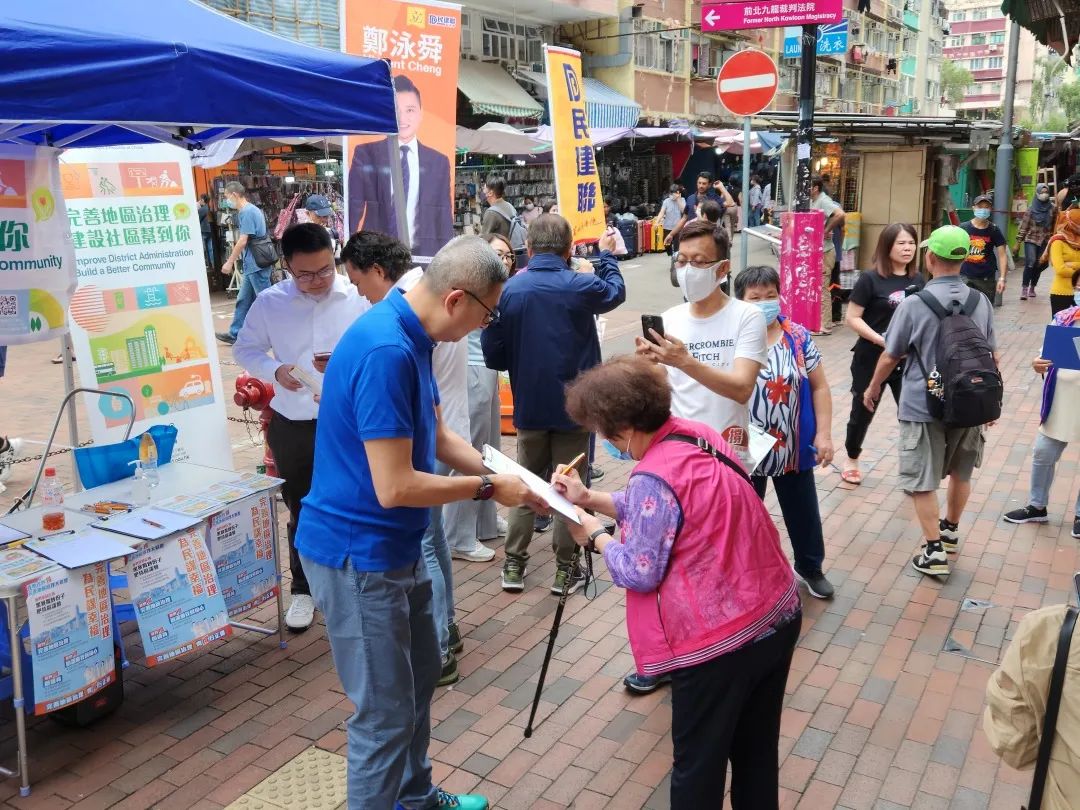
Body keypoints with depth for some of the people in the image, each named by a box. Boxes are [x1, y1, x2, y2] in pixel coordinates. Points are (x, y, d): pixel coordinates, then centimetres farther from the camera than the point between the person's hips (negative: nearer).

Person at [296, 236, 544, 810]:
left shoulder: (411, 336, 3)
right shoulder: (386, 351, -28)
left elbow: (436, 436, 13)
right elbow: (395, 487, -28)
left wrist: (505, 476, 2)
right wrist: (487, 488, -16)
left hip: (392, 547, 10)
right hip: (359, 554, -10)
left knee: (421, 674, 25)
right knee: (386, 712, 3)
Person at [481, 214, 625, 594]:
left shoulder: (508, 291, -10)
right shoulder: (581, 286, -14)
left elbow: (493, 356, -5)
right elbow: (616, 292, 11)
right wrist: (606, 255, 28)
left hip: (529, 406, 2)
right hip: (573, 406, -2)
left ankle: (514, 564, 22)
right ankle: (565, 569, 19)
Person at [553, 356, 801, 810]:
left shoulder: (653, 477, -23)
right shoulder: (698, 434, 3)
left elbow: (639, 572, -15)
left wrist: (595, 536, 1)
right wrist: (590, 498, 12)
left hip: (721, 641, -9)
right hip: (778, 616, 9)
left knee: (698, 766, 11)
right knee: (756, 751, 23)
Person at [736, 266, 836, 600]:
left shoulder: (798, 337, -3)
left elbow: (819, 387, 2)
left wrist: (824, 434, -4)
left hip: (793, 448, 2)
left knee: (803, 511, 18)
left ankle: (810, 566, 41)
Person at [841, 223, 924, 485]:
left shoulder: (917, 280, 3)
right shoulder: (870, 279, -11)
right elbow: (852, 318, -12)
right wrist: (880, 339, -22)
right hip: (871, 358, -3)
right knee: (863, 411, 11)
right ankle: (851, 460, 33)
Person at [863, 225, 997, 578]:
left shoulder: (914, 304, -16)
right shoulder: (981, 302, -3)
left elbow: (890, 356, -7)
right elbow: (991, 356, 8)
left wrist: (873, 388, 11)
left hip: (923, 405, -5)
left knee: (923, 480, 5)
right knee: (961, 471, 22)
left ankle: (934, 551, 7)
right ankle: (950, 531, 40)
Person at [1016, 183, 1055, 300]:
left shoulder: (1052, 209, 4)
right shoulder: (1031, 208, 0)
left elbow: (1055, 225, 8)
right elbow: (1024, 225, 0)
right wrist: (1019, 241, -3)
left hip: (1045, 241, 3)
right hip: (1031, 239, -3)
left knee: (1039, 265, 5)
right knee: (1030, 262, -19)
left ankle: (1032, 288, 19)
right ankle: (1024, 288, -19)